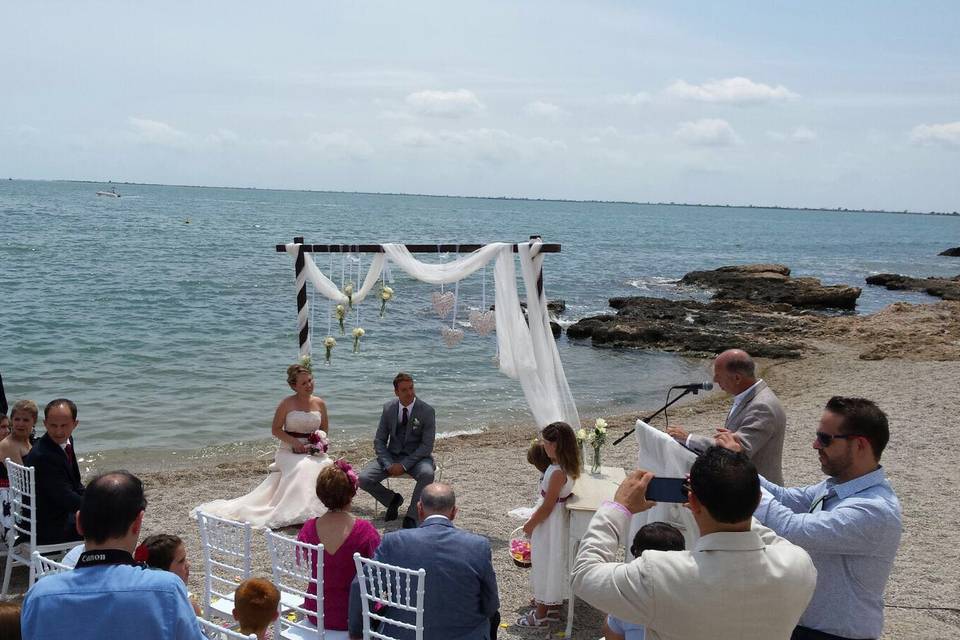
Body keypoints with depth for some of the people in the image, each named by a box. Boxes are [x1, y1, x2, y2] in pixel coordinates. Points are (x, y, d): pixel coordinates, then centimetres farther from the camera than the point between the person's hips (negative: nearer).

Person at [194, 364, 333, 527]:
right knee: (300, 468, -36)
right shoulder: (287, 404, -3)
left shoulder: (320, 404, 8)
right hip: (289, 451, -3)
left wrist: (319, 441, -4)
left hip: (313, 451, 3)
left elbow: (325, 429, 18)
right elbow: (276, 429, 0)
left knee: (324, 466, -31)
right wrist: (294, 442, -13)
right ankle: (296, 513, -29)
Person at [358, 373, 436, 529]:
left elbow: (427, 446, -12)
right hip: (392, 456, 3)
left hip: (416, 457, -3)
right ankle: (393, 499, 9)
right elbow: (379, 441, 3)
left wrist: (404, 465, -21)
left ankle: (411, 516, -20)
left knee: (427, 474, -37)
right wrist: (389, 464, -14)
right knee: (364, 478, -19)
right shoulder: (388, 408, -1)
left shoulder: (427, 411, -11)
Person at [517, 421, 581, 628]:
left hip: (550, 524, -9)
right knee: (549, 564, 20)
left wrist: (531, 524, -10)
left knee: (546, 564, 3)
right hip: (549, 520, 9)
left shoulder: (558, 472, -28)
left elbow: (548, 505, -22)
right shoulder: (564, 467, 1)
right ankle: (552, 607, 33)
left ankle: (540, 615, 16)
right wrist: (534, 518, 14)